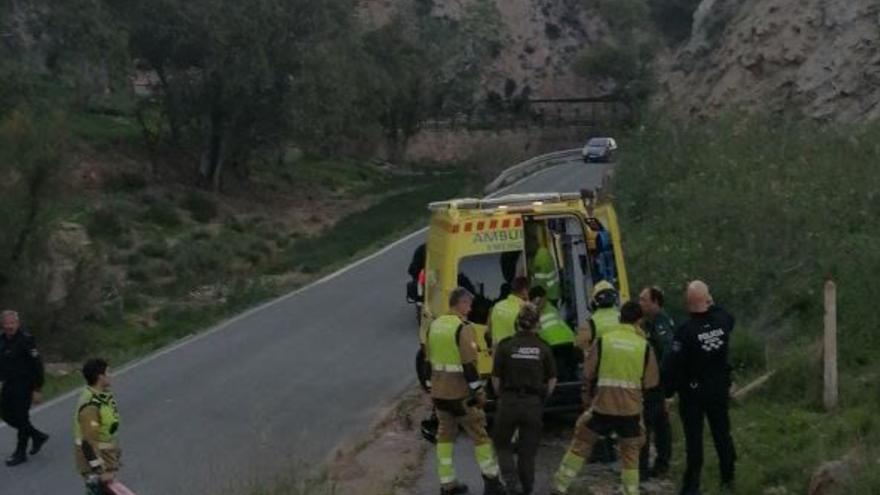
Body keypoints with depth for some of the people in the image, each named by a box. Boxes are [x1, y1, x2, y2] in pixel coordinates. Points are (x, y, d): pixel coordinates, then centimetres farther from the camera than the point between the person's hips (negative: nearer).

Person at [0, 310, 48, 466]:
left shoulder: (25, 340, -15)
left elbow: (37, 365, -16)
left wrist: (37, 390, -18)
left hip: (24, 385, -8)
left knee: (21, 418, -3)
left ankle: (20, 453, 8)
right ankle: (38, 436, 27)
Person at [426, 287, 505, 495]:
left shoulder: (434, 326, 7)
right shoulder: (463, 328, -16)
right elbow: (469, 364, -20)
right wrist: (479, 391, -12)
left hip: (439, 392, 7)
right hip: (460, 393, -7)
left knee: (445, 435, 15)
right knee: (479, 434, 6)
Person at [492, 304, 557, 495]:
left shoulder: (505, 346, -7)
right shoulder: (543, 349, -3)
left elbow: (496, 379, -2)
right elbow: (552, 381, 2)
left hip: (509, 401, -1)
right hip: (534, 403, 1)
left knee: (502, 444, 17)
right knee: (528, 450, 14)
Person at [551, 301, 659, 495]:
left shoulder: (603, 340, -3)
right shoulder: (644, 345, -3)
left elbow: (588, 373, 2)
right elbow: (651, 381, -1)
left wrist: (587, 396, 17)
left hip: (602, 406, 0)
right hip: (631, 408, 0)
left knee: (581, 445, 13)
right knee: (630, 453, 15)